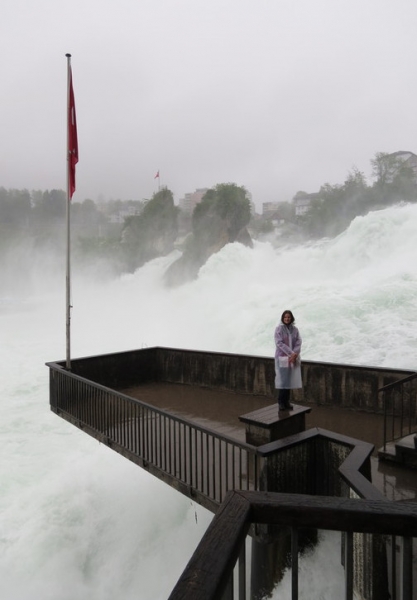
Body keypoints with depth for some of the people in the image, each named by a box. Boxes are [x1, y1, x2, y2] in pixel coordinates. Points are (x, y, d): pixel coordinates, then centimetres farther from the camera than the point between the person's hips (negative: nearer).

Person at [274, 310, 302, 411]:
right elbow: (279, 343, -13)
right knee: (282, 380, -6)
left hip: (293, 358, 4)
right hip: (282, 357, -4)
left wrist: (295, 354, -14)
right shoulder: (279, 329, -6)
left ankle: (286, 402, 16)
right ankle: (281, 402, 4)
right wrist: (291, 353, -16)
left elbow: (298, 343, 2)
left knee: (290, 380, 6)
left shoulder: (295, 329, 7)